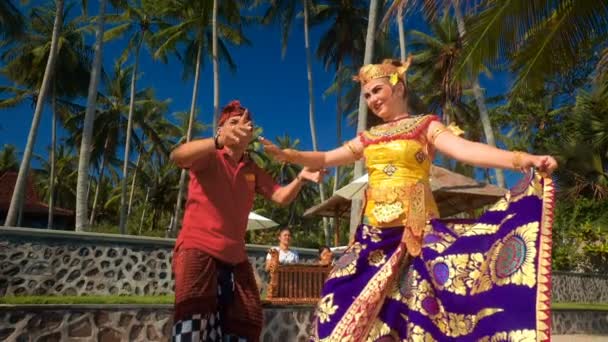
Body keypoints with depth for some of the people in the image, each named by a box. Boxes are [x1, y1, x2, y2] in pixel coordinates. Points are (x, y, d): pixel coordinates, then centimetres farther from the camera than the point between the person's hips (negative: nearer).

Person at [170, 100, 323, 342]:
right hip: (197, 249, -6)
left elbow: (281, 197, 8)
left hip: (235, 256, 6)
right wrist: (219, 140, -44)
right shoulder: (208, 157, -2)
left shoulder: (253, 170, 15)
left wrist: (300, 179, -14)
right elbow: (177, 156, -24)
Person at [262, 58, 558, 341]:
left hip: (414, 229, -5)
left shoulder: (425, 126, 4)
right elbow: (325, 159, 20)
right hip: (375, 230, 5)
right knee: (345, 296, 1)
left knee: (414, 298, -9)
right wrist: (286, 155, 5)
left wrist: (522, 160, -27)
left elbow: (466, 149, -12)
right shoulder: (368, 138, 17)